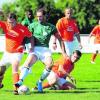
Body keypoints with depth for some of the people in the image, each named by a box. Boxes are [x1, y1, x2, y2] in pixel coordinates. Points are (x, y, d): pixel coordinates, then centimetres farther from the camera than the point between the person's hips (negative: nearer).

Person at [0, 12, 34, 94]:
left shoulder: (22, 29, -18)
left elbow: (31, 36, -4)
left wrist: (32, 47, -13)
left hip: (17, 53, -5)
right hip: (7, 52, 5)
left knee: (14, 70, -25)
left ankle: (16, 88, -29)